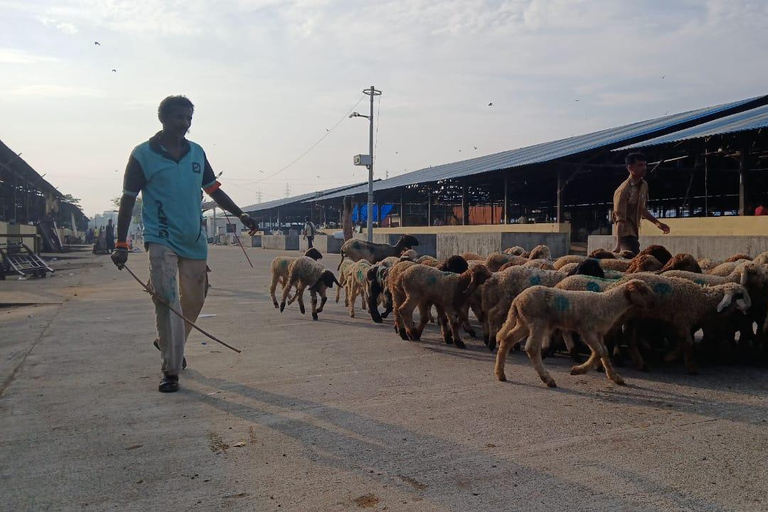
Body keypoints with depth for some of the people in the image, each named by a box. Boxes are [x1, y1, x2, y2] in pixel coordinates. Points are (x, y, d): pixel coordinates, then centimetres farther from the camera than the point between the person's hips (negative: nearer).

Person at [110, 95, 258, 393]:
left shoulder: (197, 153, 10)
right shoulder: (143, 155, -3)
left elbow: (213, 190, 19)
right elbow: (128, 200, -3)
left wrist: (240, 215, 11)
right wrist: (121, 244, -7)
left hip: (194, 240, 5)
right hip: (161, 239, -5)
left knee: (194, 299, 12)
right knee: (167, 302, -11)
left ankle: (169, 344, 38)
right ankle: (171, 371, -4)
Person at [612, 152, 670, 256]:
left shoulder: (644, 185, 5)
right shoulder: (623, 190, -20)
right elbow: (620, 219, -27)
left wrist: (657, 222, 20)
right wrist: (618, 245, -35)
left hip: (634, 233, 9)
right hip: (625, 234, -9)